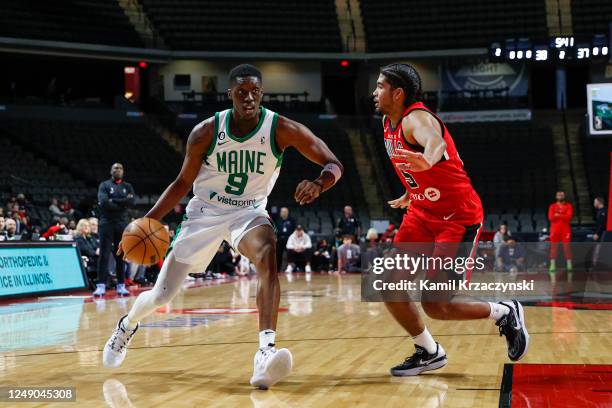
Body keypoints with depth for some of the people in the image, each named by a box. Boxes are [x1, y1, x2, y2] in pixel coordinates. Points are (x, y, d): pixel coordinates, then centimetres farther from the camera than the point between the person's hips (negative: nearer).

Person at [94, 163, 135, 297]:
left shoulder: (127, 186, 13)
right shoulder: (104, 185, 5)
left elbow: (132, 201, -6)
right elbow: (103, 202, -12)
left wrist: (113, 201, -9)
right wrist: (122, 204, -9)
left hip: (123, 224, 3)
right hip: (107, 223, -2)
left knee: (121, 255, 3)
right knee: (104, 255, -6)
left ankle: (121, 286, 6)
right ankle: (101, 286, -8)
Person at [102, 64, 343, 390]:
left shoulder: (281, 129, -18)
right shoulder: (206, 132, -16)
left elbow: (333, 164, -18)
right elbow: (183, 182, -3)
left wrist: (319, 183, -42)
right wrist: (147, 221, -14)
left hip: (249, 212, -1)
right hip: (205, 212, 1)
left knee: (268, 256, -37)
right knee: (161, 295, 5)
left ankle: (266, 351, -45)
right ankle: (128, 325, 42)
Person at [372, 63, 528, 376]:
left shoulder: (416, 118, -22)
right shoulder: (389, 124, 6)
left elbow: (435, 141, -48)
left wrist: (428, 160, -70)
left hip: (458, 217, -8)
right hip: (422, 214, 9)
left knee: (434, 306, -10)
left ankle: (504, 313, 14)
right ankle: (428, 352, 16)